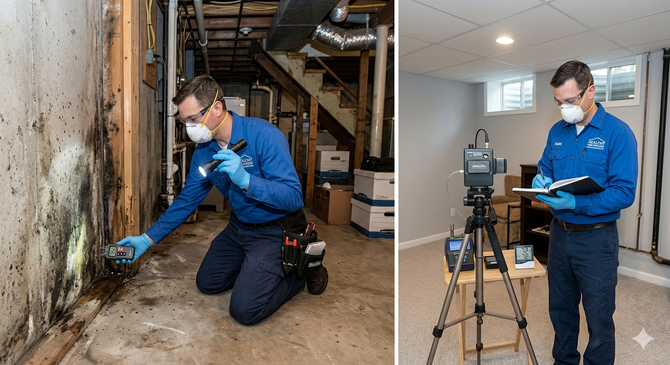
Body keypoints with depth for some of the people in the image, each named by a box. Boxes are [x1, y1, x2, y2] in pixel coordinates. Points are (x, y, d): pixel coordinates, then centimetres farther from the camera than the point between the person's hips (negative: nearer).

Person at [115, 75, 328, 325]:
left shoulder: (263, 135, -27)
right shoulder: (204, 150, -4)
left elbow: (293, 198, -30)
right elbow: (187, 200, 6)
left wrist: (245, 180, -42)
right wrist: (147, 239, 4)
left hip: (275, 230, -7)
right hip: (239, 226, 8)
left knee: (245, 310, -13)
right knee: (207, 283, 18)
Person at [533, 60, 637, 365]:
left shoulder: (617, 133, -12)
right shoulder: (557, 131, 5)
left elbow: (624, 192, -18)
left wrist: (577, 203, -30)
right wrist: (541, 181, -9)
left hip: (596, 239, -5)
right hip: (559, 233, 6)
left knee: (599, 318, 9)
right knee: (560, 308, 20)